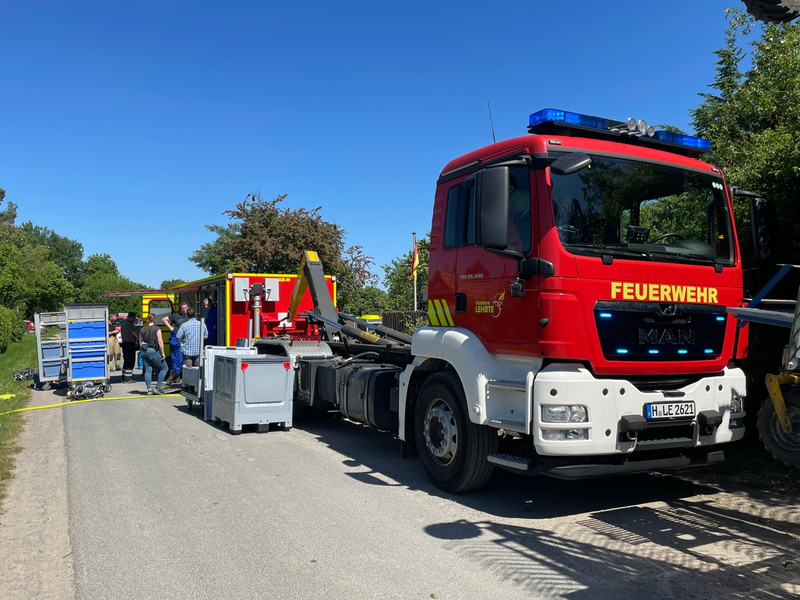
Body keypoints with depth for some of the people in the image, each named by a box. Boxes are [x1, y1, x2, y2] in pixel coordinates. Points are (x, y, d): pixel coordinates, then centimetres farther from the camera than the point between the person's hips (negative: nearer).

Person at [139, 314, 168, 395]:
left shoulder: (142, 330, 11)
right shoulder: (156, 329, -7)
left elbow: (140, 342, 15)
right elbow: (160, 341, -11)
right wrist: (162, 353, -8)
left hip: (144, 351, 6)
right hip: (153, 351, -6)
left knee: (147, 370, 7)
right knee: (164, 368, 5)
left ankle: (149, 390, 3)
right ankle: (158, 387, -2)